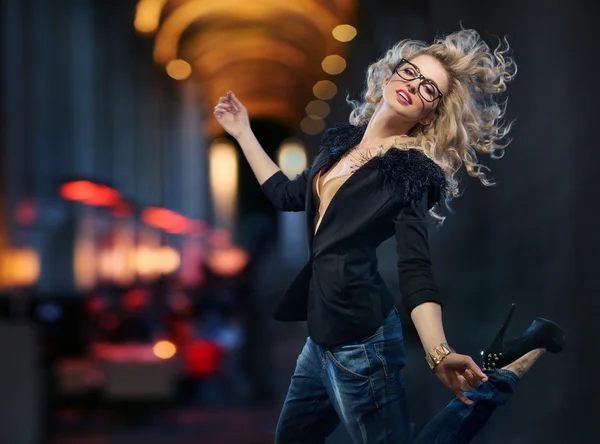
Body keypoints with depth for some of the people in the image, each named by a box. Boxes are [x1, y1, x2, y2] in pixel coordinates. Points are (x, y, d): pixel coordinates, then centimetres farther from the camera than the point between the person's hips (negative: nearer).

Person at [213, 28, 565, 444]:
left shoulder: (412, 172, -11)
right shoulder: (342, 140, 9)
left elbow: (416, 267, -18)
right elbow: (289, 196, 23)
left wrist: (438, 353, -33)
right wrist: (244, 132, 24)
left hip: (358, 339, -8)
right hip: (322, 335, 8)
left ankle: (505, 369, 7)